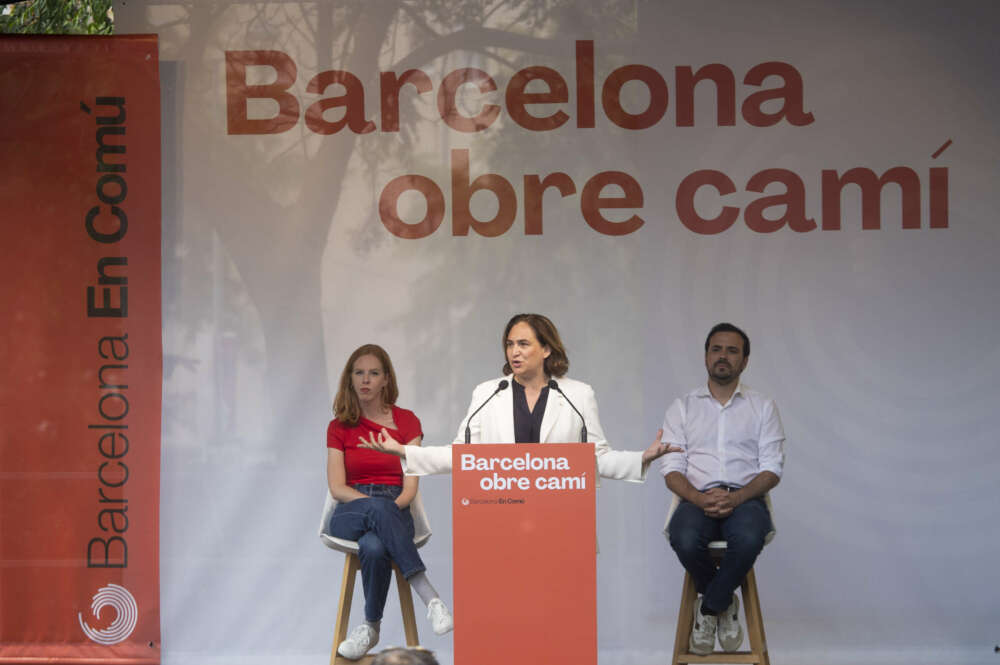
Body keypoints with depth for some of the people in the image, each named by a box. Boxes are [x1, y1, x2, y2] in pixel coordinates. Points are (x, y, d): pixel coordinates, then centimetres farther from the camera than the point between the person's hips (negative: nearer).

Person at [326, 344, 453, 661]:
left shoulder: (406, 421, 8)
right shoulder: (339, 427, 12)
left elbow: (410, 485, 0)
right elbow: (337, 488, 1)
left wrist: (391, 507, -21)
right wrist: (375, 503, -17)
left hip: (394, 513, 0)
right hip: (349, 515, 1)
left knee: (373, 547, -41)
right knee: (377, 508, -40)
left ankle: (371, 628, -25)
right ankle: (430, 597, -43)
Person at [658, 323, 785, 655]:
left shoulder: (763, 407, 13)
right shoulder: (682, 407, 14)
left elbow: (772, 469, 3)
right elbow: (672, 469, 5)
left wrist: (735, 498, -16)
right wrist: (700, 498, -17)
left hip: (745, 498, -1)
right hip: (697, 498, 1)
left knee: (749, 538, -38)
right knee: (685, 540, -35)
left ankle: (709, 607, -12)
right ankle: (724, 603, -5)